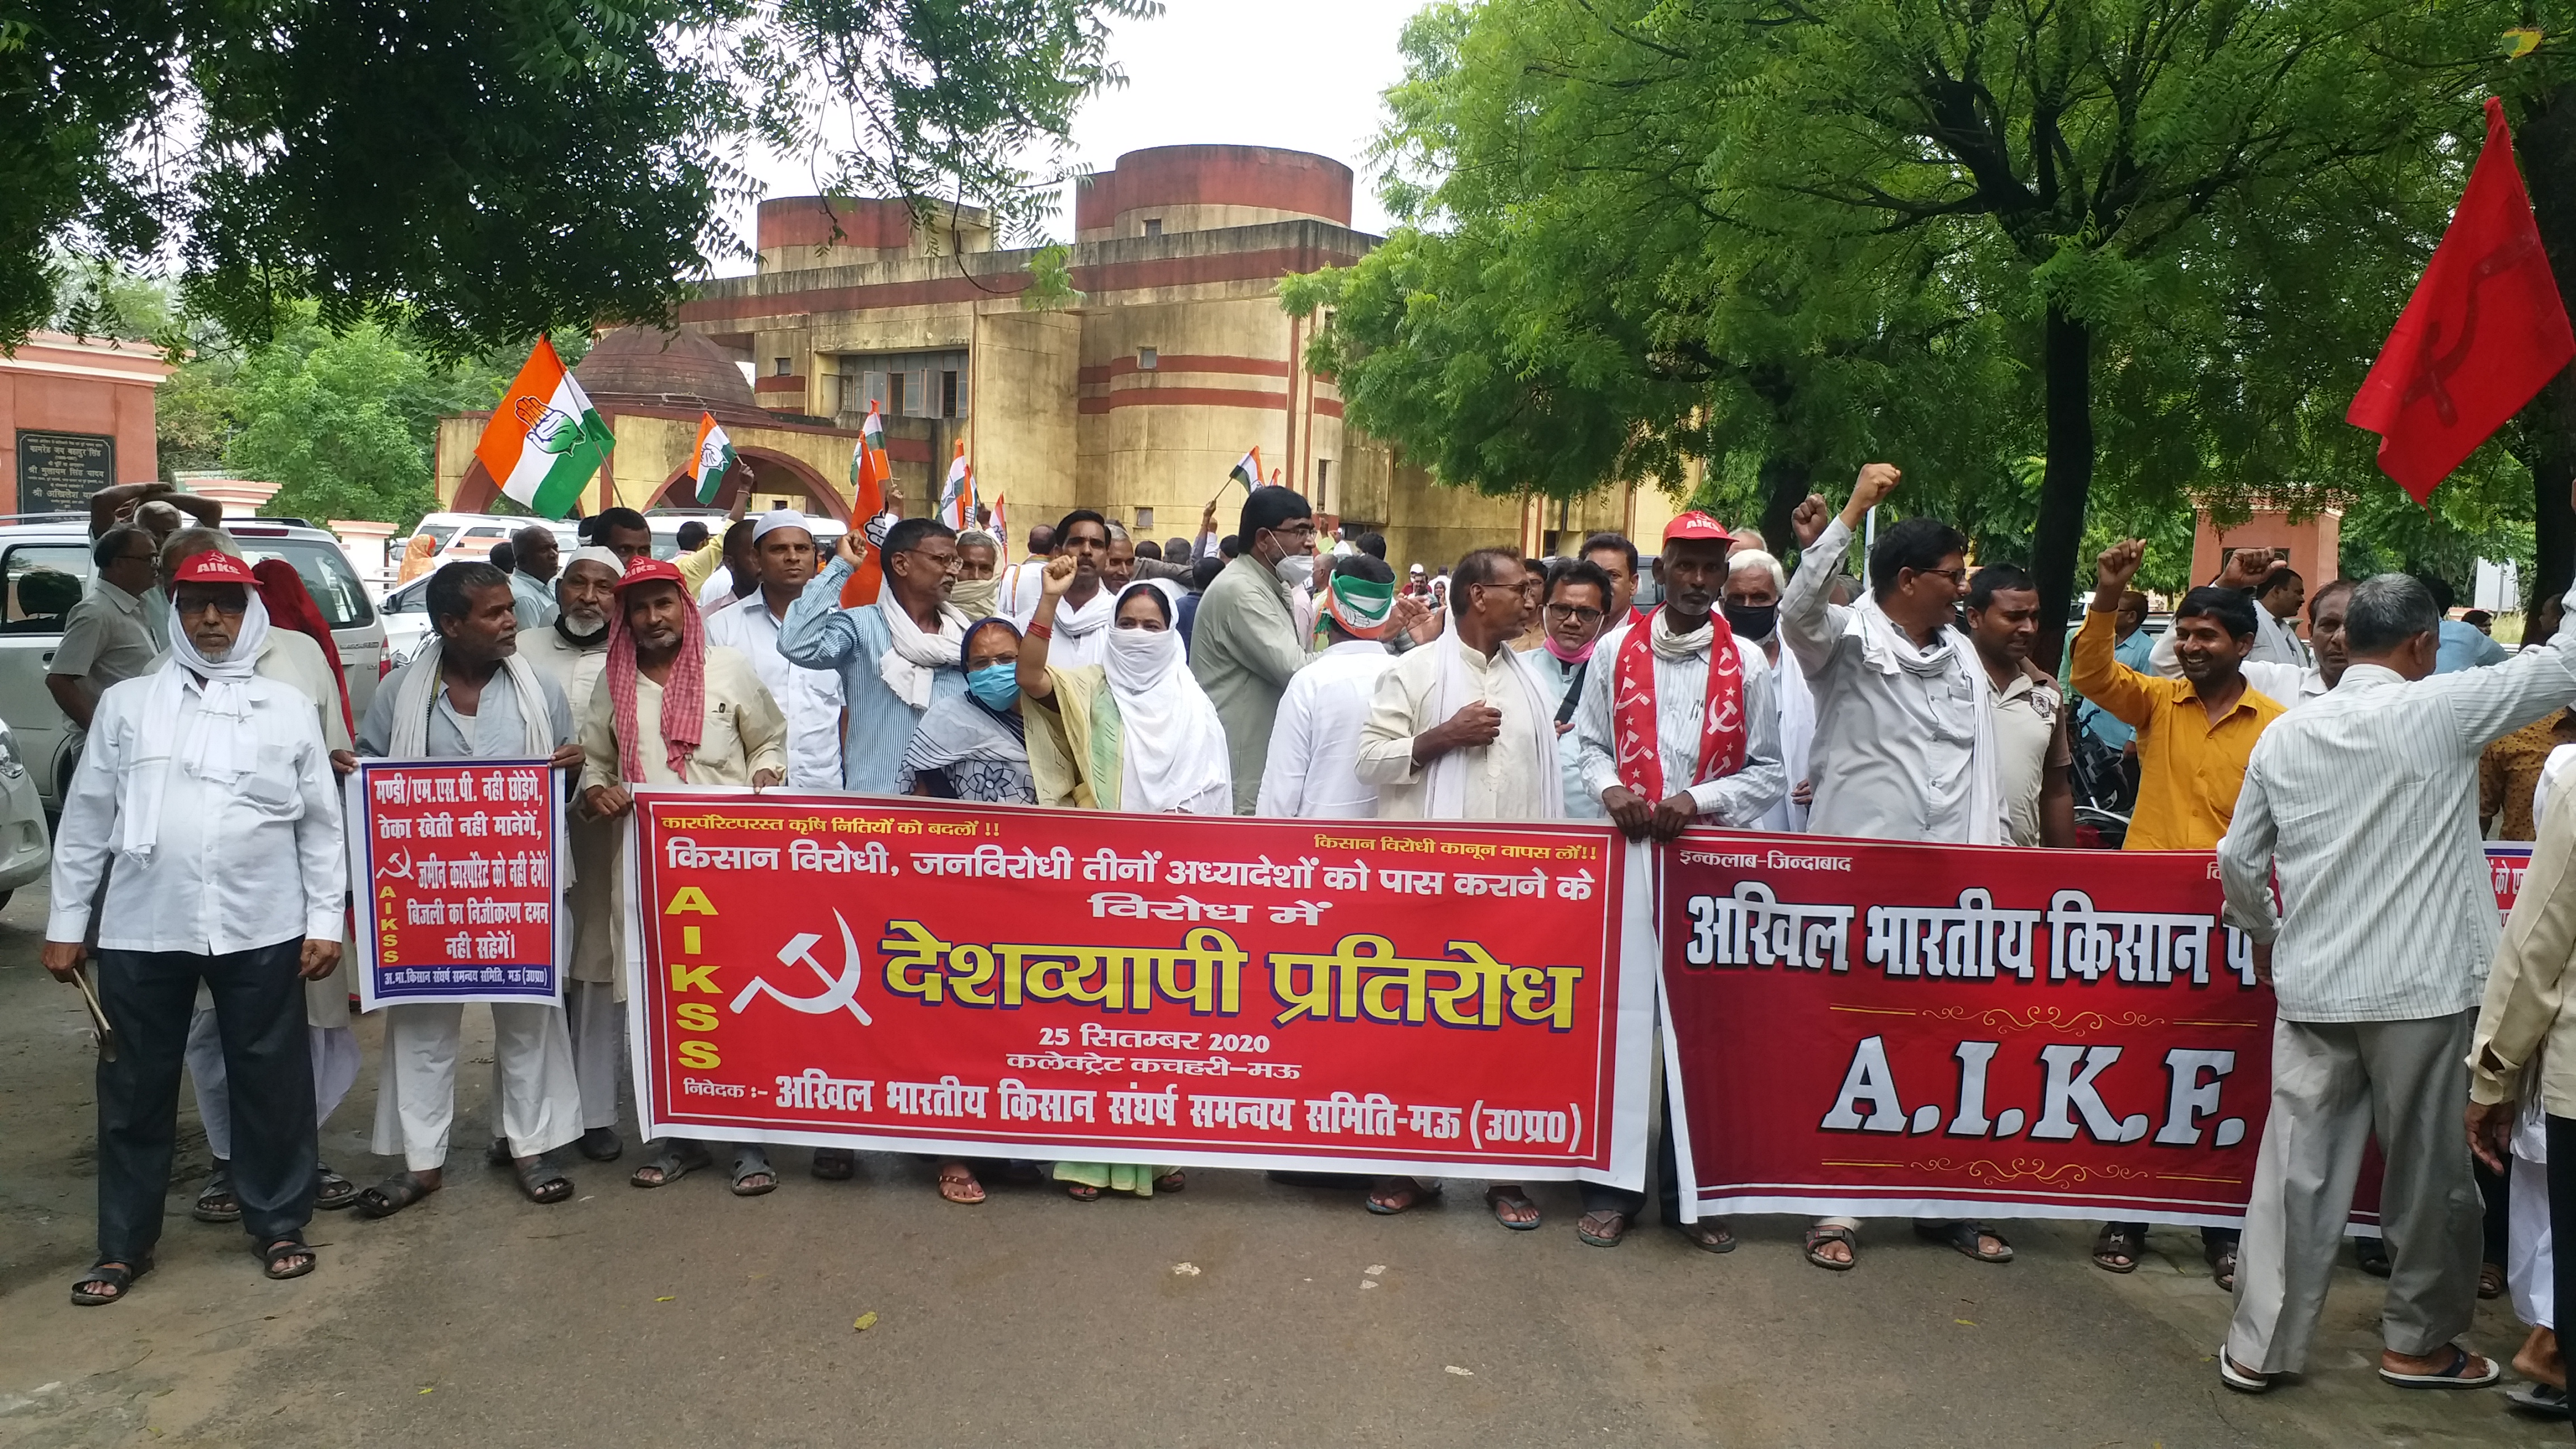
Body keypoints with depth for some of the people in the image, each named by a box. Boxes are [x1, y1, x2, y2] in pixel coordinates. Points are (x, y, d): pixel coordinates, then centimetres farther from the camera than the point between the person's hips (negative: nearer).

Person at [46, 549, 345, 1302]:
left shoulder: (288, 708, 5)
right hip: (142, 929, 1)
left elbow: (321, 823, 5)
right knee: (134, 1088, 10)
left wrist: (325, 920, 0)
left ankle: (277, 1223, 23)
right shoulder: (126, 704, 6)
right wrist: (66, 920, 6)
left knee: (272, 1083, 8)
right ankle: (125, 1243, 23)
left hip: (261, 930, -1)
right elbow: (87, 818, 8)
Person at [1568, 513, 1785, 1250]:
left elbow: (1769, 773, 3)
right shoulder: (1616, 650, 4)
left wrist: (1696, 800, -13)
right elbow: (1590, 745, 8)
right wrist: (1611, 789, -13)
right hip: (1627, 854, 0)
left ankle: (1689, 1191, 18)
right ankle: (1611, 1185, 15)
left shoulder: (1746, 665, 2)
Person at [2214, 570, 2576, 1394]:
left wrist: (2265, 933, 25)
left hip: (2311, 990, 4)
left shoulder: (2283, 735, 3)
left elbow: (2238, 863, 8)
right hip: (2420, 992, -3)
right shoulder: (2438, 710, -9)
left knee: (2297, 1168, 8)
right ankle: (2419, 1343, 27)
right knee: (2429, 1172, 13)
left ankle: (2258, 1347, 12)